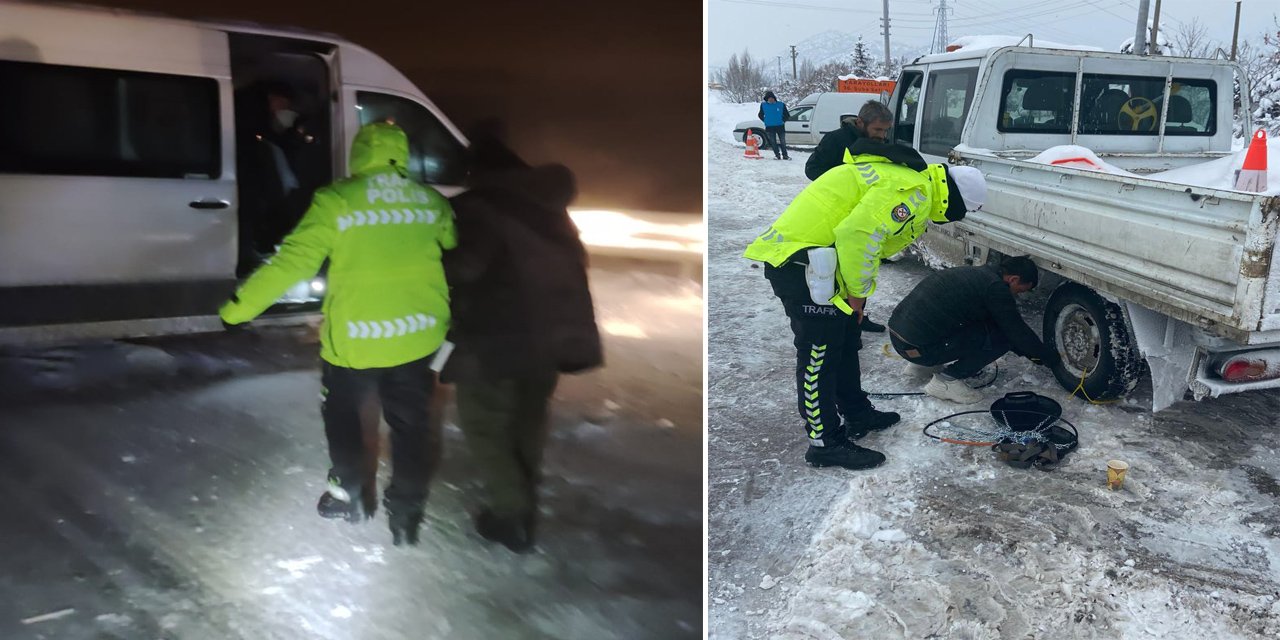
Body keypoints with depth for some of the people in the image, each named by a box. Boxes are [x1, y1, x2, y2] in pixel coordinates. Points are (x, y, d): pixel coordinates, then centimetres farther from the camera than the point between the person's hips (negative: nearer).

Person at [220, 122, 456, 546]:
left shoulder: (337, 200, -11)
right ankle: (406, 515, 17)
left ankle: (350, 494, 31)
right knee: (409, 424, 15)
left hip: (355, 339, -3)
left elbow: (292, 261, -12)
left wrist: (238, 307, -4)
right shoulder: (431, 201, 2)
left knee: (341, 413, 22)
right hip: (418, 335, 3)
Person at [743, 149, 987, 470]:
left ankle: (856, 413, 35)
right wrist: (858, 292, -13)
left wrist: (856, 291, 13)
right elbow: (857, 234, -26)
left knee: (845, 340, 21)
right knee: (819, 353, -3)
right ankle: (825, 442, 6)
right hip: (801, 262, -11)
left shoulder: (908, 178, 17)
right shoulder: (913, 191, -16)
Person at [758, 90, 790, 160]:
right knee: (773, 142, 4)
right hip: (769, 127, 1)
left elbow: (786, 115, 9)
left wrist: (783, 121, 0)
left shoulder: (781, 104, -2)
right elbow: (760, 115, 13)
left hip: (780, 126, -1)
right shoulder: (763, 105, 0)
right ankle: (777, 155, 13)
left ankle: (785, 155, 9)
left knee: (782, 141, 1)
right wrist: (766, 121, 6)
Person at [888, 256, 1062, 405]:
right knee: (1001, 337, -4)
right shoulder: (995, 288, -11)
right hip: (917, 348, -9)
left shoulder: (979, 273, 18)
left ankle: (923, 364, 21)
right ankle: (947, 380, -2)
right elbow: (1017, 331, -3)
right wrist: (1049, 356, 13)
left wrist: (1030, 353, 32)